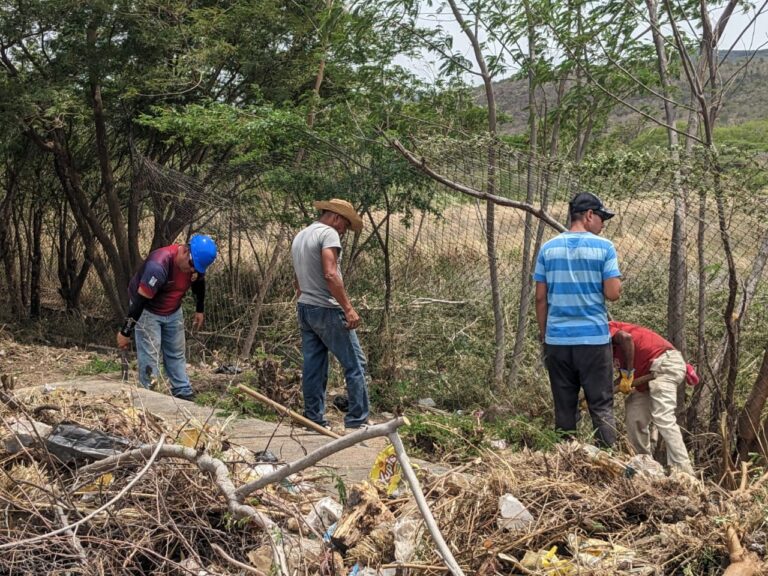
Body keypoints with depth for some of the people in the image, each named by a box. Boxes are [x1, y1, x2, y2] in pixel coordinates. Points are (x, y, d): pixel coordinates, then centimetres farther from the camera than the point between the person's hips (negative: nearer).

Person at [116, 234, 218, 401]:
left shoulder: (196, 262, -16)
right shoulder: (158, 265, -37)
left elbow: (199, 284, 8)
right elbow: (139, 300, -32)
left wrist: (200, 310, 18)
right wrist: (125, 332, -27)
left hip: (173, 311, 7)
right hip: (147, 311, -6)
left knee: (177, 354, 11)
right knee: (150, 357, -11)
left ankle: (183, 395, 18)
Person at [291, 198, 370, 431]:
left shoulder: (299, 236, 18)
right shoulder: (329, 233, -11)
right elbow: (330, 274, -22)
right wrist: (348, 308, -22)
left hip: (304, 308, 9)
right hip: (326, 309, -9)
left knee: (313, 366, 10)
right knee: (355, 363, -2)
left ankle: (314, 419, 11)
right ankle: (357, 420, -2)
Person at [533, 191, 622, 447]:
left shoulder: (548, 248, 4)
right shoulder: (604, 247, -5)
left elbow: (540, 297, 4)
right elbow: (612, 293, -9)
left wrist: (543, 334, 12)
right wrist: (617, 280, 13)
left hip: (557, 339, 3)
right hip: (594, 338, -3)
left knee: (564, 407, 10)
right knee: (601, 406, 5)